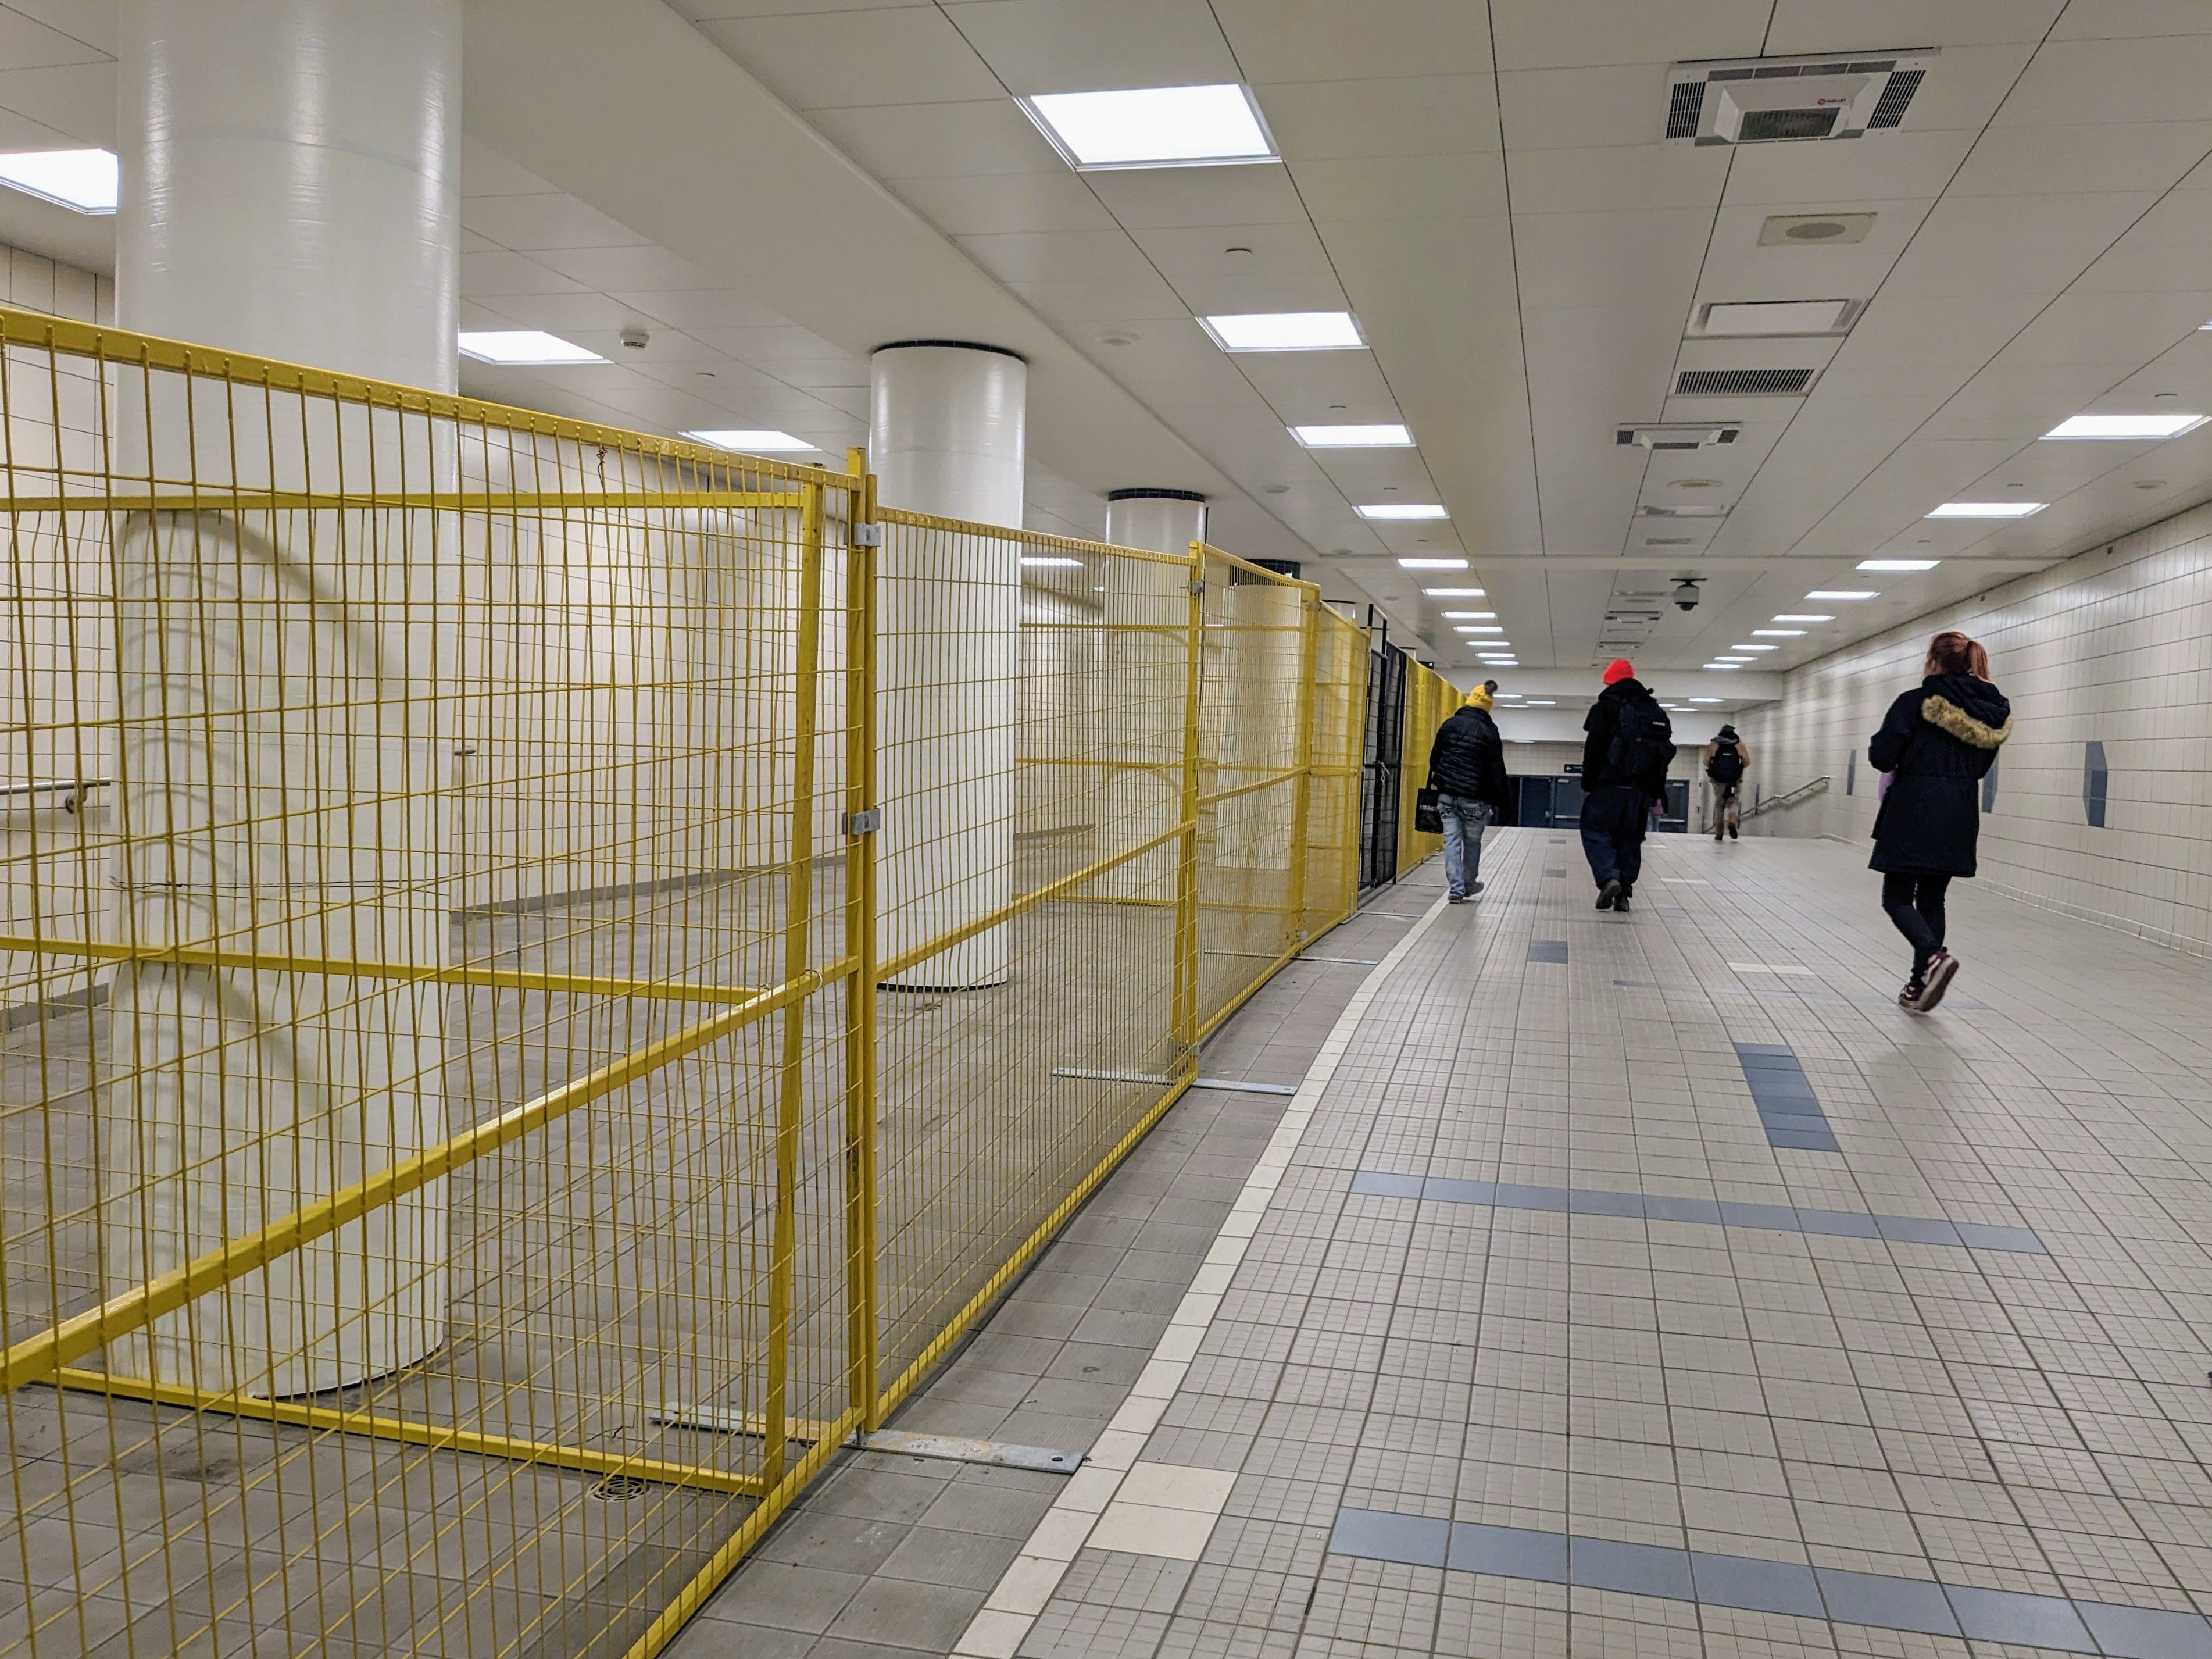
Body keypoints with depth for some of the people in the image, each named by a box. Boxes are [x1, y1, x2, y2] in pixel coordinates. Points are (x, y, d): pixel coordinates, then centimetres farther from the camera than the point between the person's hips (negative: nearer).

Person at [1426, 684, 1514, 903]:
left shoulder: (1448, 726, 4)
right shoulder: (1488, 731, -5)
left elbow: (1434, 759, 11)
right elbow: (1497, 771, -5)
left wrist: (1435, 785, 21)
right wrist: (1503, 802, -1)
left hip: (1447, 795, 2)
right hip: (1475, 798, -2)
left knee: (1452, 840, 3)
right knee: (1473, 842, 14)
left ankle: (1456, 888, -4)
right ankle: (1469, 885, 26)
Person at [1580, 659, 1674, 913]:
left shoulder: (1607, 705, -3)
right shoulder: (1655, 711, 17)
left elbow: (1594, 749, -10)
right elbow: (1664, 753, 16)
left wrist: (1587, 785, -6)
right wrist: (1657, 794, 17)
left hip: (1609, 785, -5)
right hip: (1641, 787, 5)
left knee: (1595, 830, 0)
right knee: (1630, 838, 9)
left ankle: (1608, 878, -20)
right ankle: (1624, 893, 6)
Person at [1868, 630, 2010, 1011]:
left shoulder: (1916, 702, -9)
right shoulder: (1990, 710, 10)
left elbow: (1882, 757, -13)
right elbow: (1981, 766, 17)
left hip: (1915, 810, -6)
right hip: (1960, 814, 6)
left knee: (1897, 898, 1)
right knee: (1932, 899, 13)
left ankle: (1934, 956, -24)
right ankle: (1920, 986, 14)